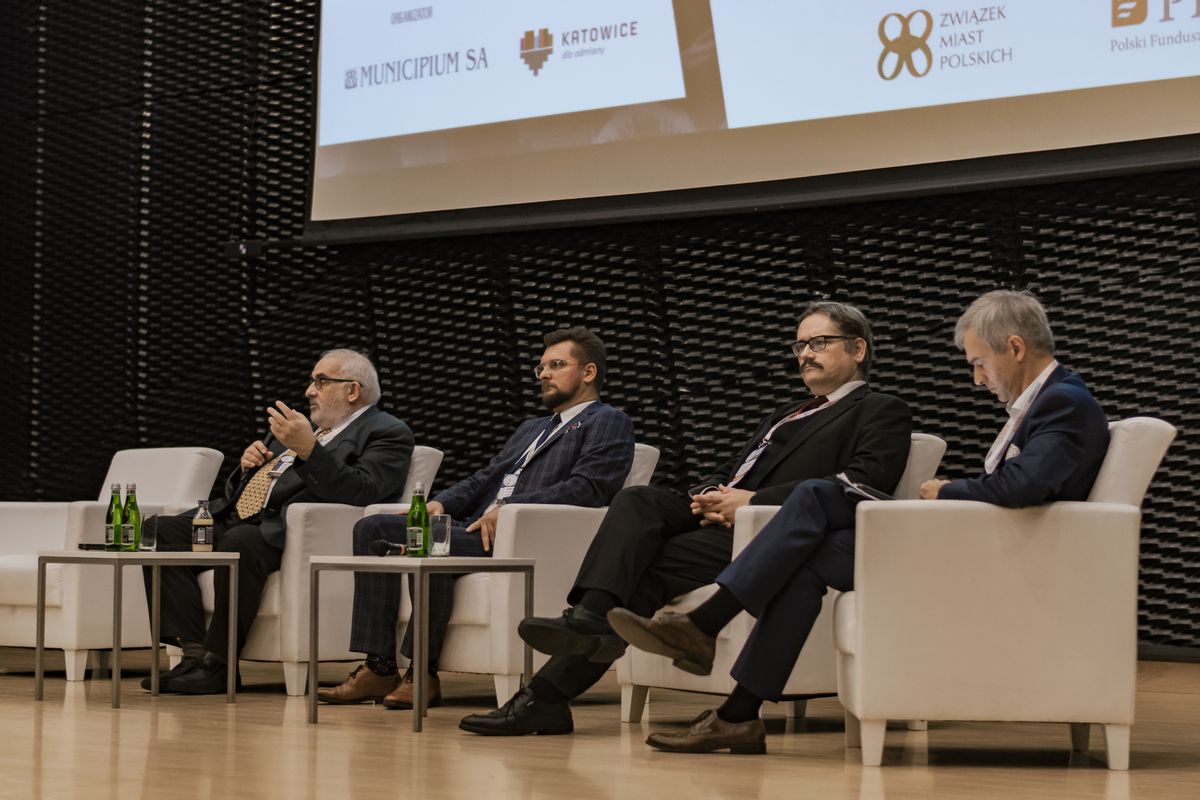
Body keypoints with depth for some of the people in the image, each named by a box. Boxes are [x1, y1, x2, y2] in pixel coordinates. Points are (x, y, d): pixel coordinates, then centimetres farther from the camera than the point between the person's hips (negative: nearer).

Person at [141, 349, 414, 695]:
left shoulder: (387, 433, 2)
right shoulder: (305, 428, 28)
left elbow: (361, 493, -17)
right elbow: (239, 491, 32)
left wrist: (309, 449, -25)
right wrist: (247, 465, 9)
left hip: (286, 533, -9)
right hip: (233, 520, 9)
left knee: (240, 542, -37)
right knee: (157, 530, -8)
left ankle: (218, 662, -24)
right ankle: (195, 651, -16)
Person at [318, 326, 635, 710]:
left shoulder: (608, 423, 7)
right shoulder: (531, 429, 34)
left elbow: (587, 488, -10)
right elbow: (484, 479, 25)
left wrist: (509, 508, -19)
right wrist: (441, 503, 3)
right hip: (478, 528, 9)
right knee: (373, 528, -9)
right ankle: (379, 667, -16)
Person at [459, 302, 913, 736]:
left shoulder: (882, 413, 8)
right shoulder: (787, 416, 35)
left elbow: (859, 485, -10)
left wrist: (752, 501, -15)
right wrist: (709, 494, 1)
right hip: (718, 517, 7)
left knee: (652, 567, -25)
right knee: (637, 501, -22)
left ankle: (548, 694, -31)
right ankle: (588, 617, -39)